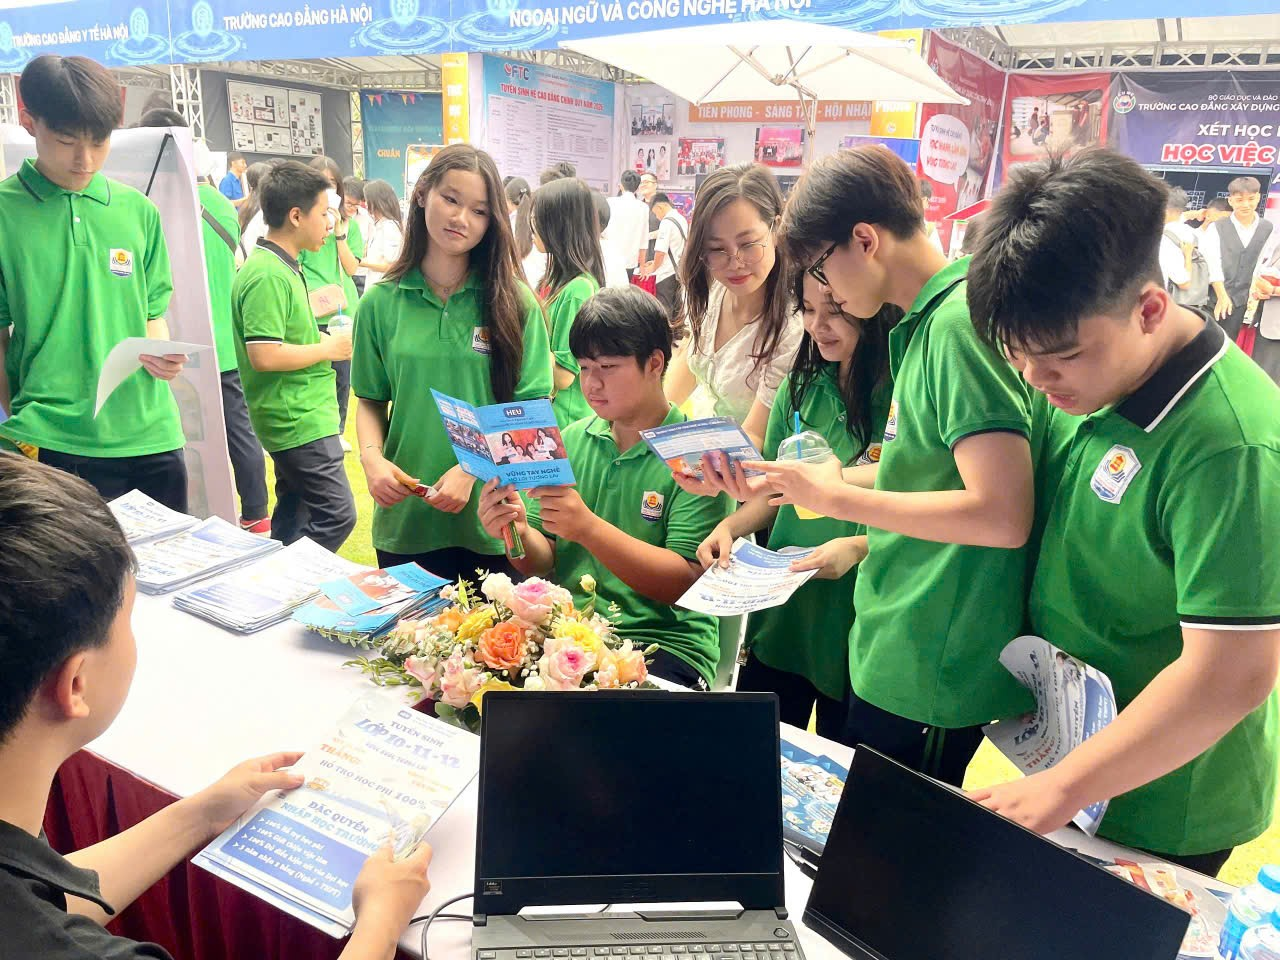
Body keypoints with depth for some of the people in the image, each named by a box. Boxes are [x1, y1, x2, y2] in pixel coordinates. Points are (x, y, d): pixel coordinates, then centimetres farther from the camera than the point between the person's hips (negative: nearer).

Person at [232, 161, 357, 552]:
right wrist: (329, 348, -15)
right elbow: (263, 355, -25)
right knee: (336, 516, -8)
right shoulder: (267, 275, -19)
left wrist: (323, 338, 10)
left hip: (297, 417, 10)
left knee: (294, 513, 17)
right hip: (299, 421, -10)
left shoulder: (283, 268, 13)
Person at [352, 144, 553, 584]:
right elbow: (370, 400, 8)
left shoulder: (513, 301, -4)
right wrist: (371, 457, -11)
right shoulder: (380, 303, 2)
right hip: (405, 516, 2)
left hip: (491, 515, -1)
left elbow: (532, 407, -7)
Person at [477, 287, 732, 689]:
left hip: (663, 645, -4)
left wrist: (589, 528, -26)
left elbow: (687, 586, -15)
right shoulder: (572, 440, 8)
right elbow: (543, 563, 8)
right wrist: (519, 534, -16)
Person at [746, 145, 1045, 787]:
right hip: (898, 647, 9)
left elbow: (1002, 514, -27)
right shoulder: (927, 320, 9)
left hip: (933, 674, -9)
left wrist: (837, 497, -20)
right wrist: (820, 481, 10)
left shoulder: (960, 322, -20)